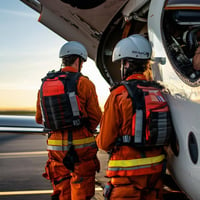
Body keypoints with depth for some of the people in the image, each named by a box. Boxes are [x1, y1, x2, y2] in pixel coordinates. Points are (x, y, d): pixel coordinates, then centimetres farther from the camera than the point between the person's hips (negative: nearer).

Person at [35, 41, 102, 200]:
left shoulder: (45, 85, 6)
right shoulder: (84, 83, -8)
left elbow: (39, 118, 12)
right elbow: (96, 116, -5)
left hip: (56, 146, 4)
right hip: (80, 147, -4)